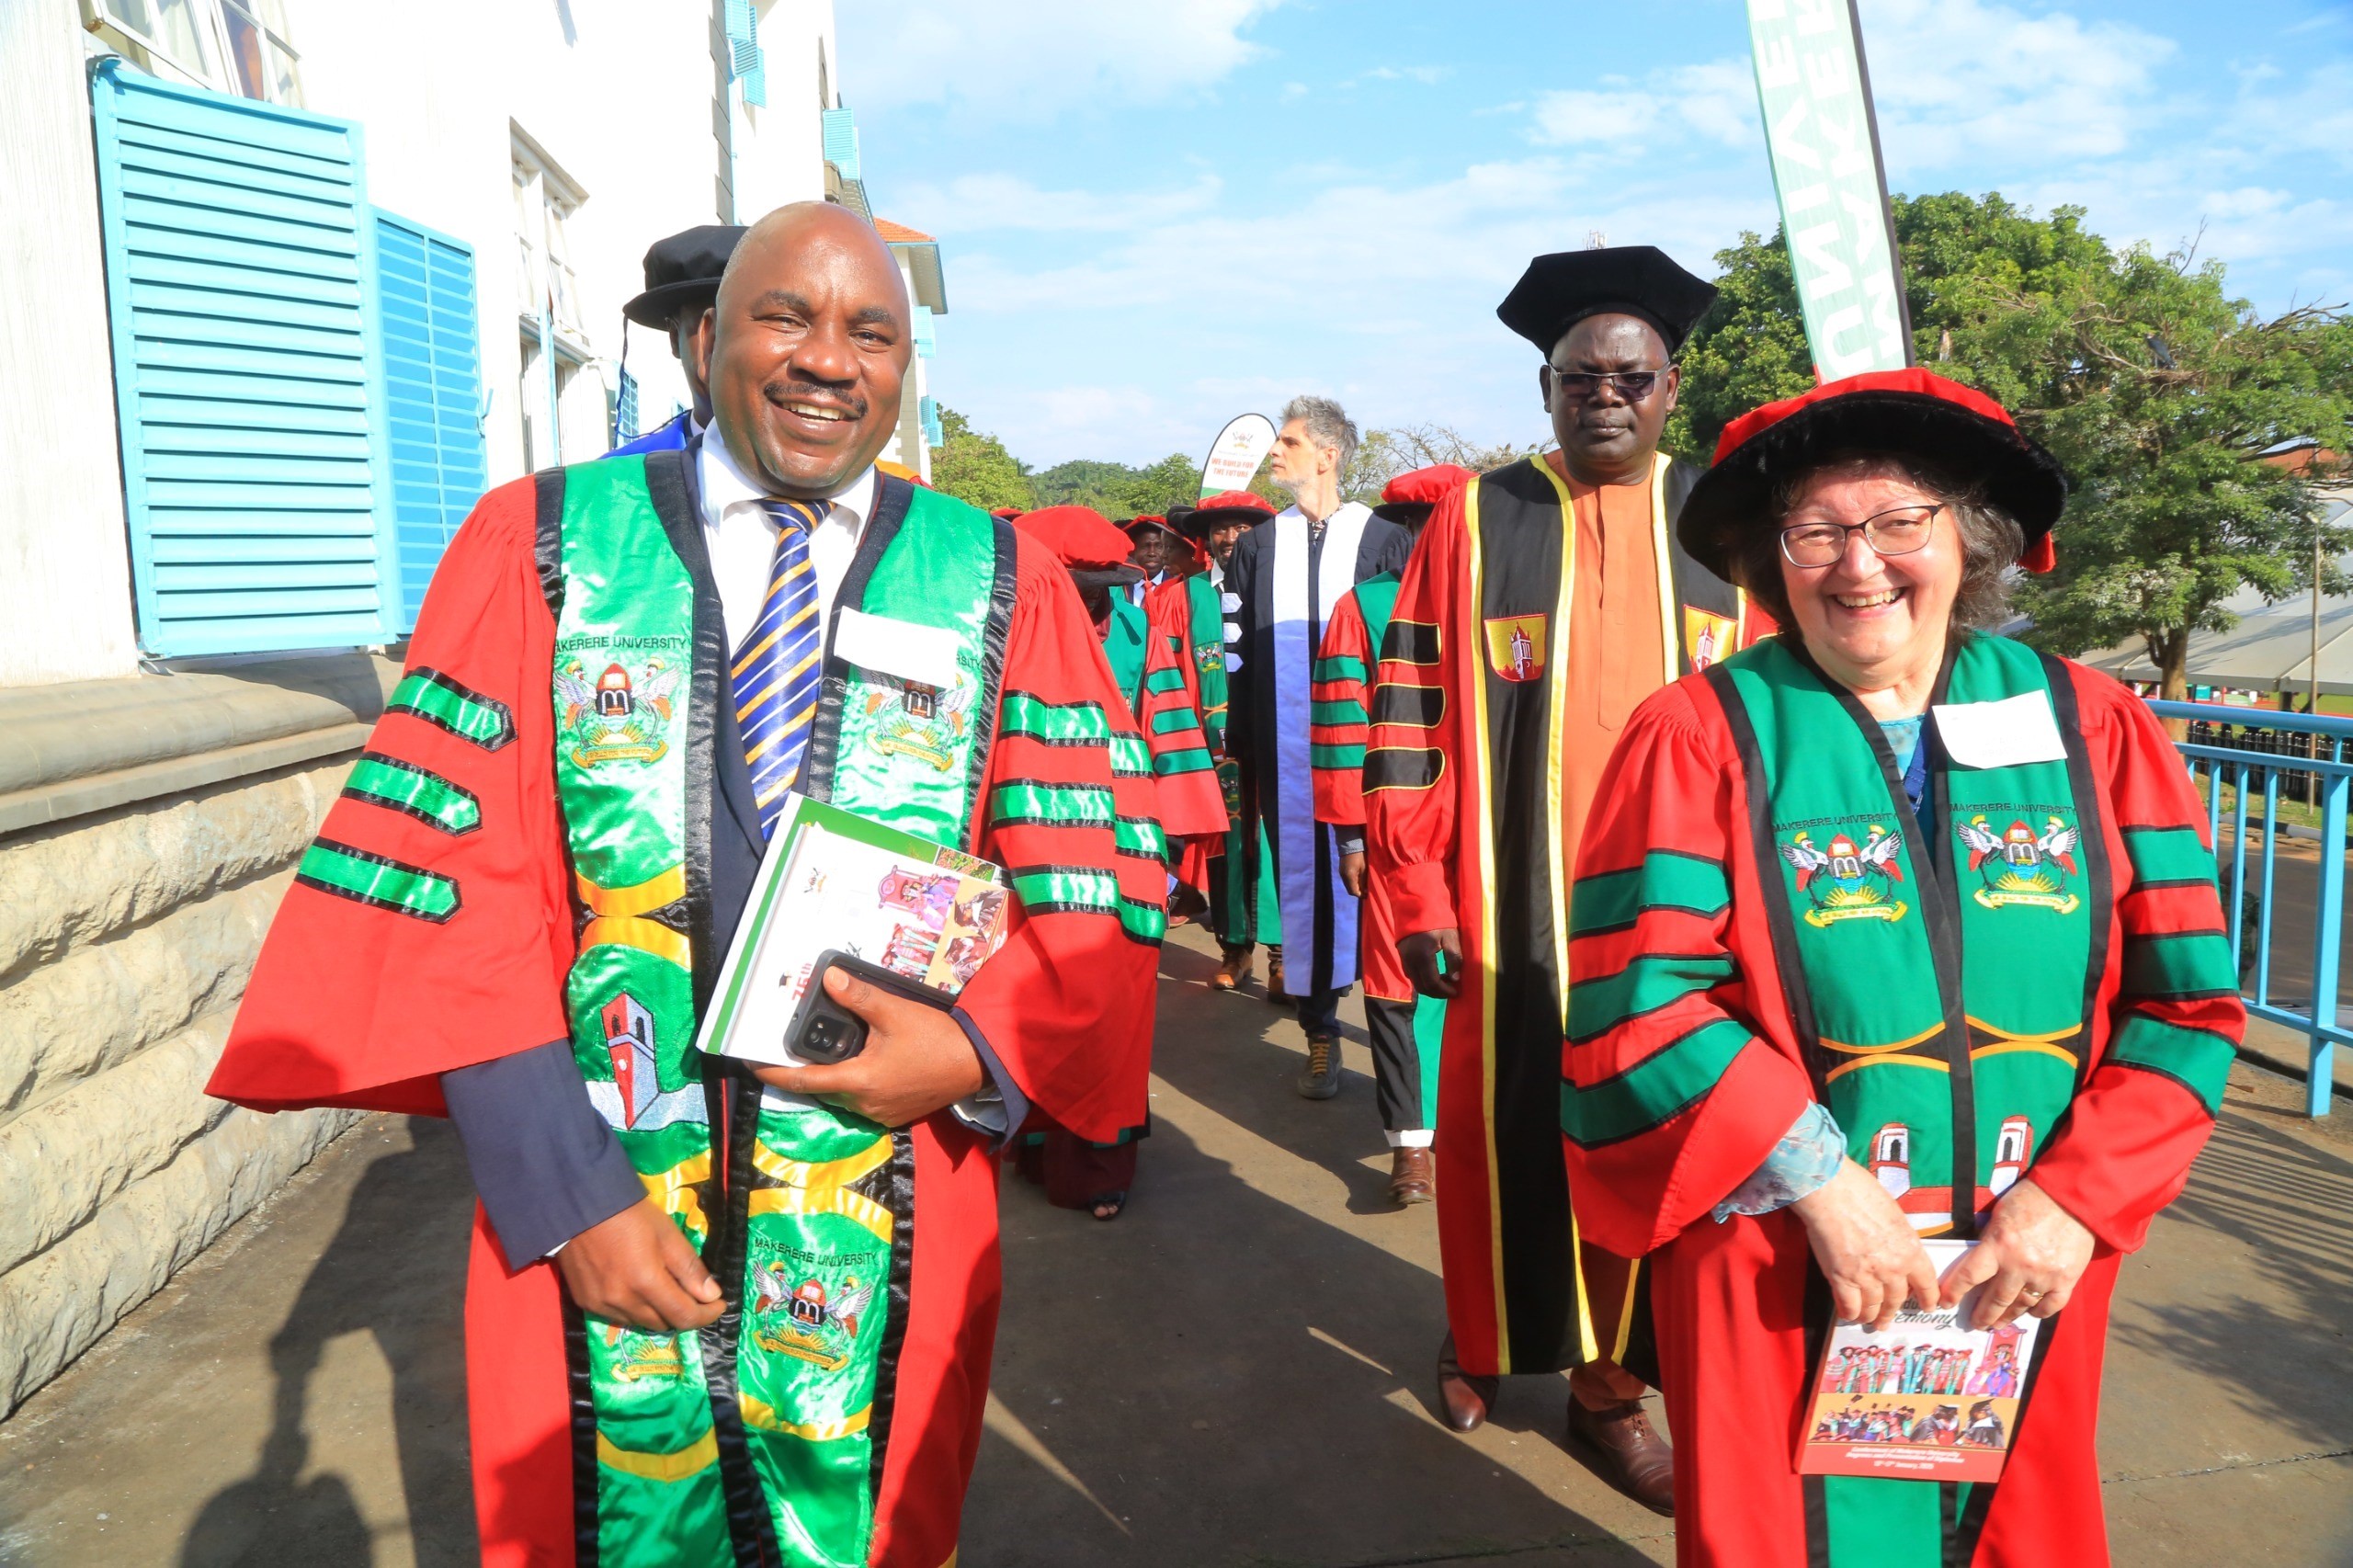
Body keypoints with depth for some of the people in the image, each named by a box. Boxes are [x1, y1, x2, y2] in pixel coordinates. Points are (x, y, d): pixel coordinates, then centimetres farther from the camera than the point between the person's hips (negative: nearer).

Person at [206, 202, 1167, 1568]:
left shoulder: (1002, 585, 1)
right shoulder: (537, 544, -1)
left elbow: (1098, 882, 0)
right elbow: (449, 878, -6)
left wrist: (979, 1047, -19)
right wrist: (563, 1194, -13)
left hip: (886, 1237, 1)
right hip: (592, 1215, 0)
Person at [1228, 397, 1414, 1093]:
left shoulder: (1384, 543, 2)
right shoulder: (1259, 547, 11)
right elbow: (1240, 654, 10)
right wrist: (1241, 750, 4)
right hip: (1285, 749, 2)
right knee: (1301, 876, 4)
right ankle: (1320, 1032, 13)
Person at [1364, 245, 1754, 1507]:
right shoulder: (1475, 526, -1)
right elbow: (1411, 727, -2)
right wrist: (1420, 904, -6)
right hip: (1516, 914, -1)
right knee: (1508, 1141, 10)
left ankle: (1605, 1380, 26)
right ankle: (1480, 1335, 35)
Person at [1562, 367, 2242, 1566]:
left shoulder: (2092, 728, -1)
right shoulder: (1701, 736, -11)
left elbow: (2189, 998, -1)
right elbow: (1636, 999, -16)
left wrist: (2075, 1201, -11)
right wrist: (1821, 1186, -19)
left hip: (2029, 1272, 3)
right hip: (1774, 1273, -3)